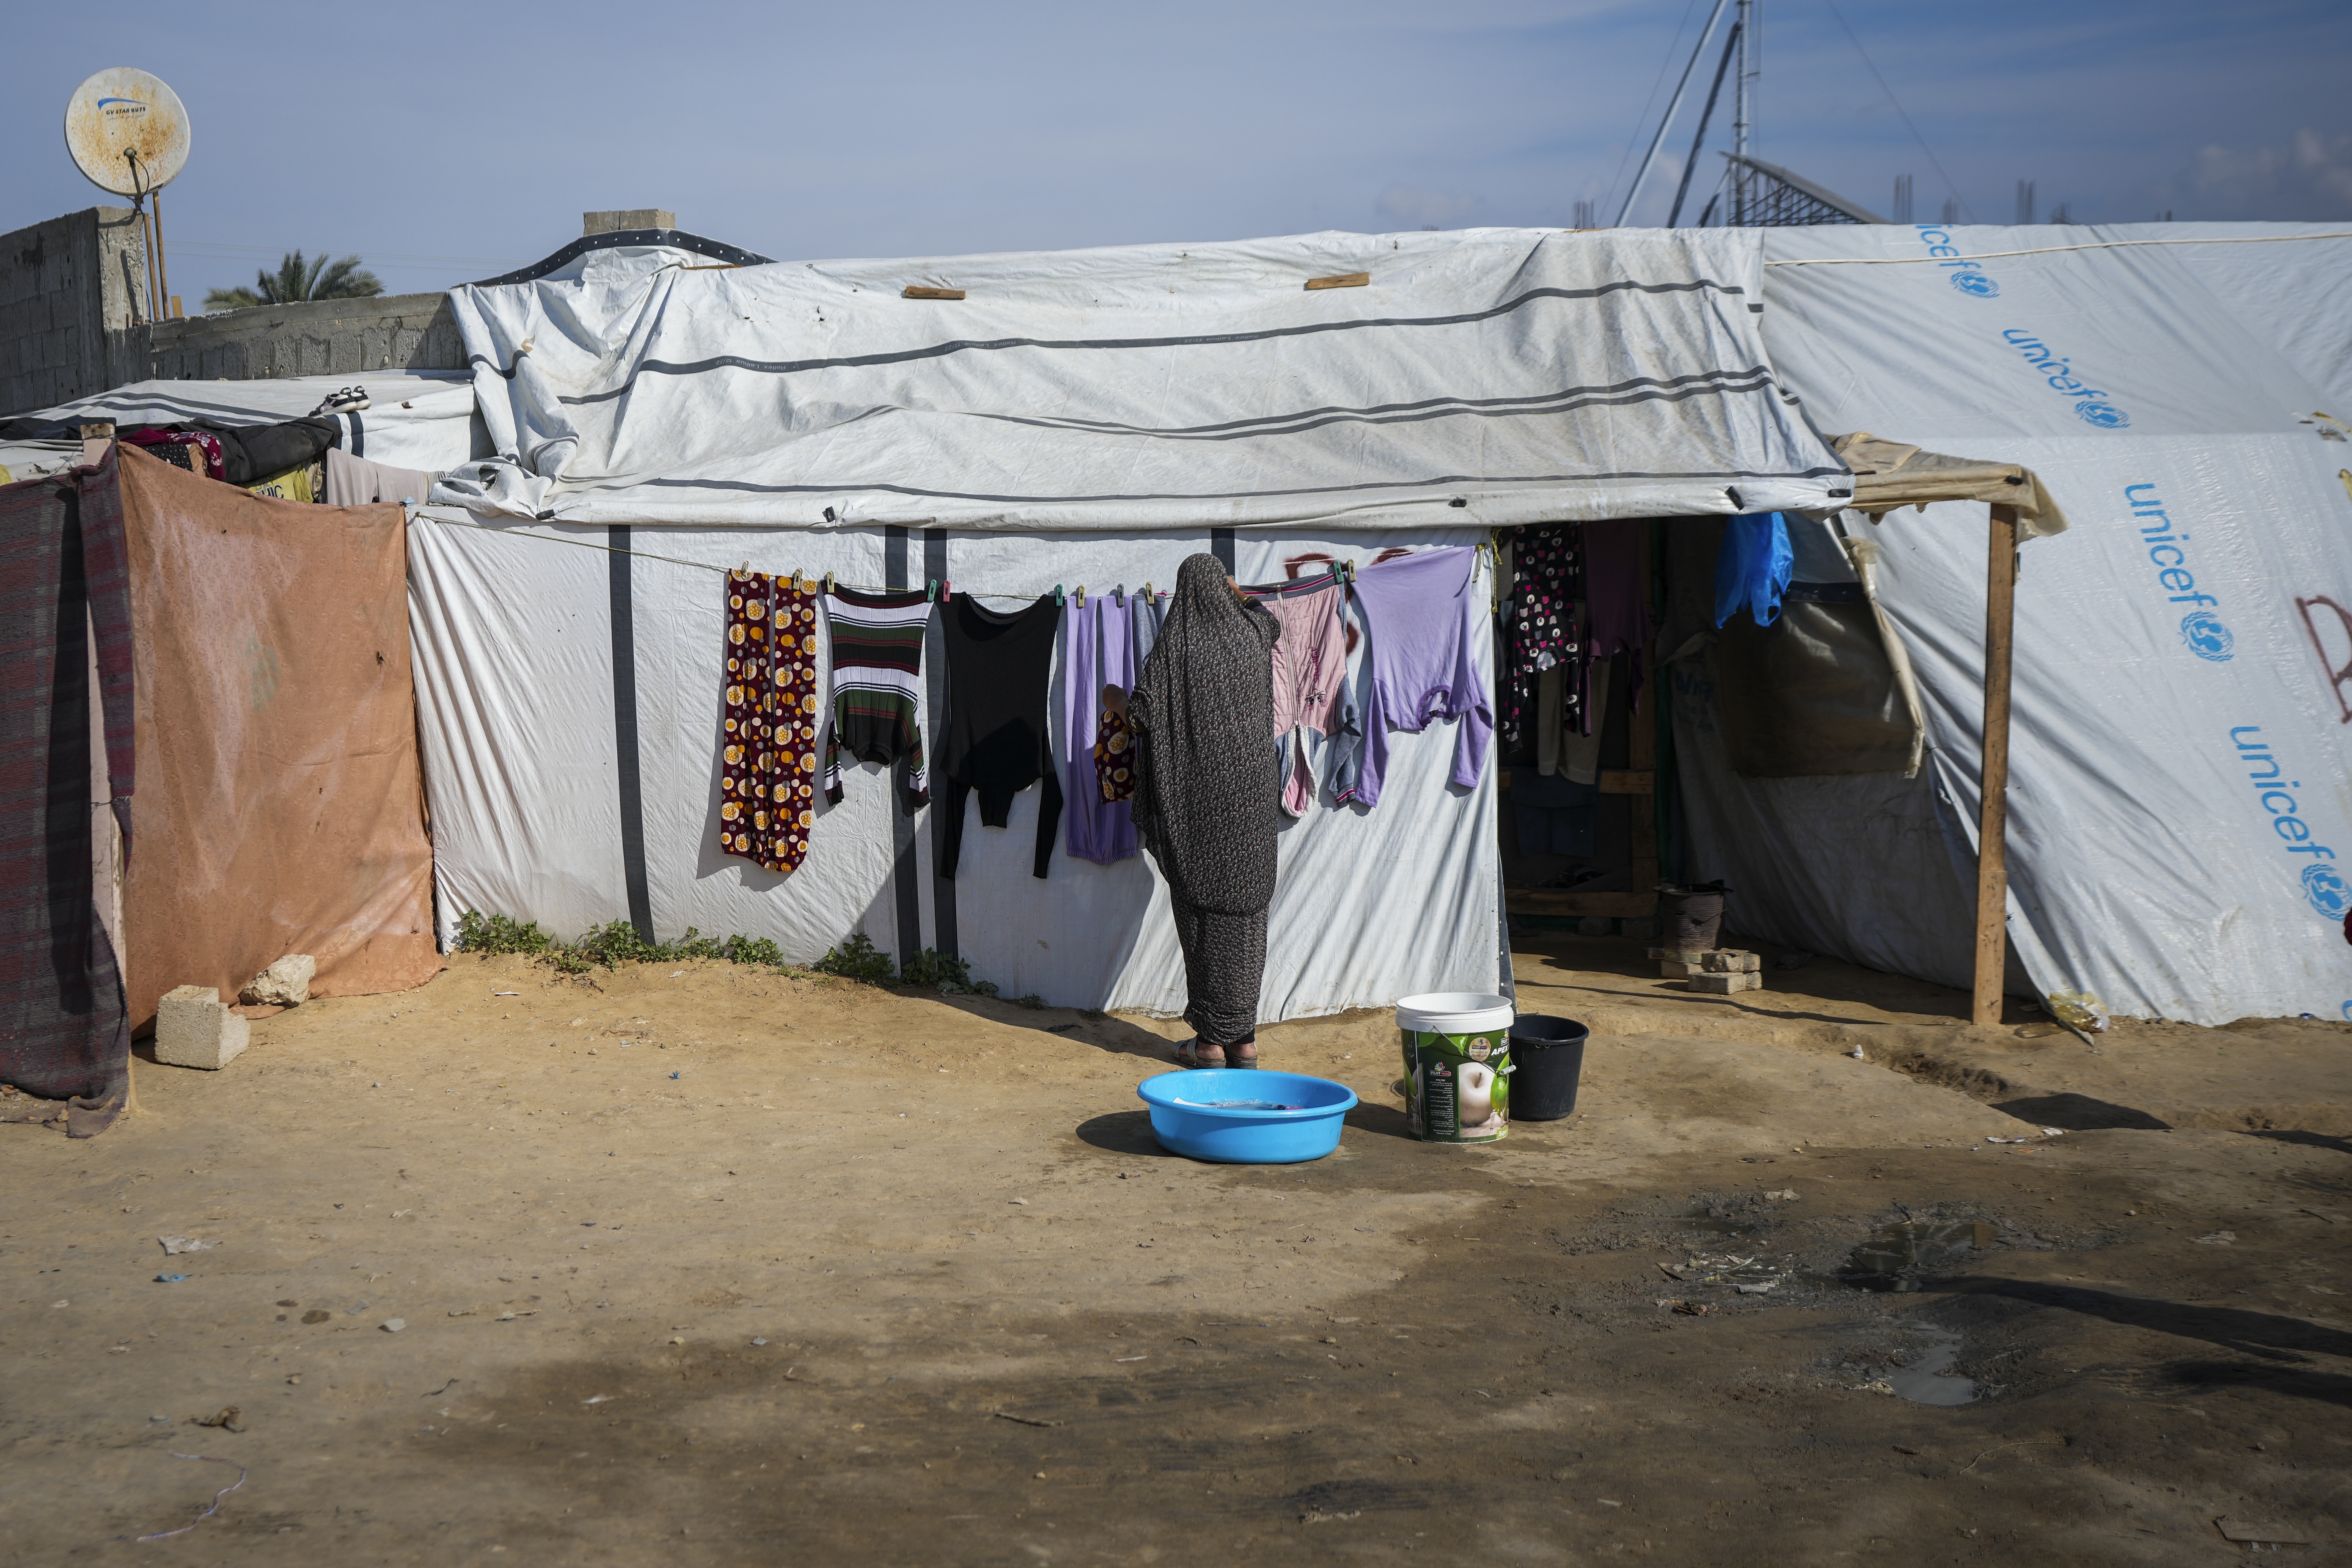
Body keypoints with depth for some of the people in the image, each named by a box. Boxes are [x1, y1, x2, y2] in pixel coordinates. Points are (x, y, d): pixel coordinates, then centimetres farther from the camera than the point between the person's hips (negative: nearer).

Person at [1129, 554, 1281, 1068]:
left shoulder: (1176, 644, -9)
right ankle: (1244, 1037, 12)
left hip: (1199, 794, -4)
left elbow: (1142, 712, -12)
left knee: (1202, 912, 2)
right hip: (1252, 790, 4)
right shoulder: (1252, 634, 3)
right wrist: (1239, 595, 43)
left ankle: (1211, 1040, 4)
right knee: (1247, 910, 8)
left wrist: (1125, 707, 10)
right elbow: (1272, 623, 28)